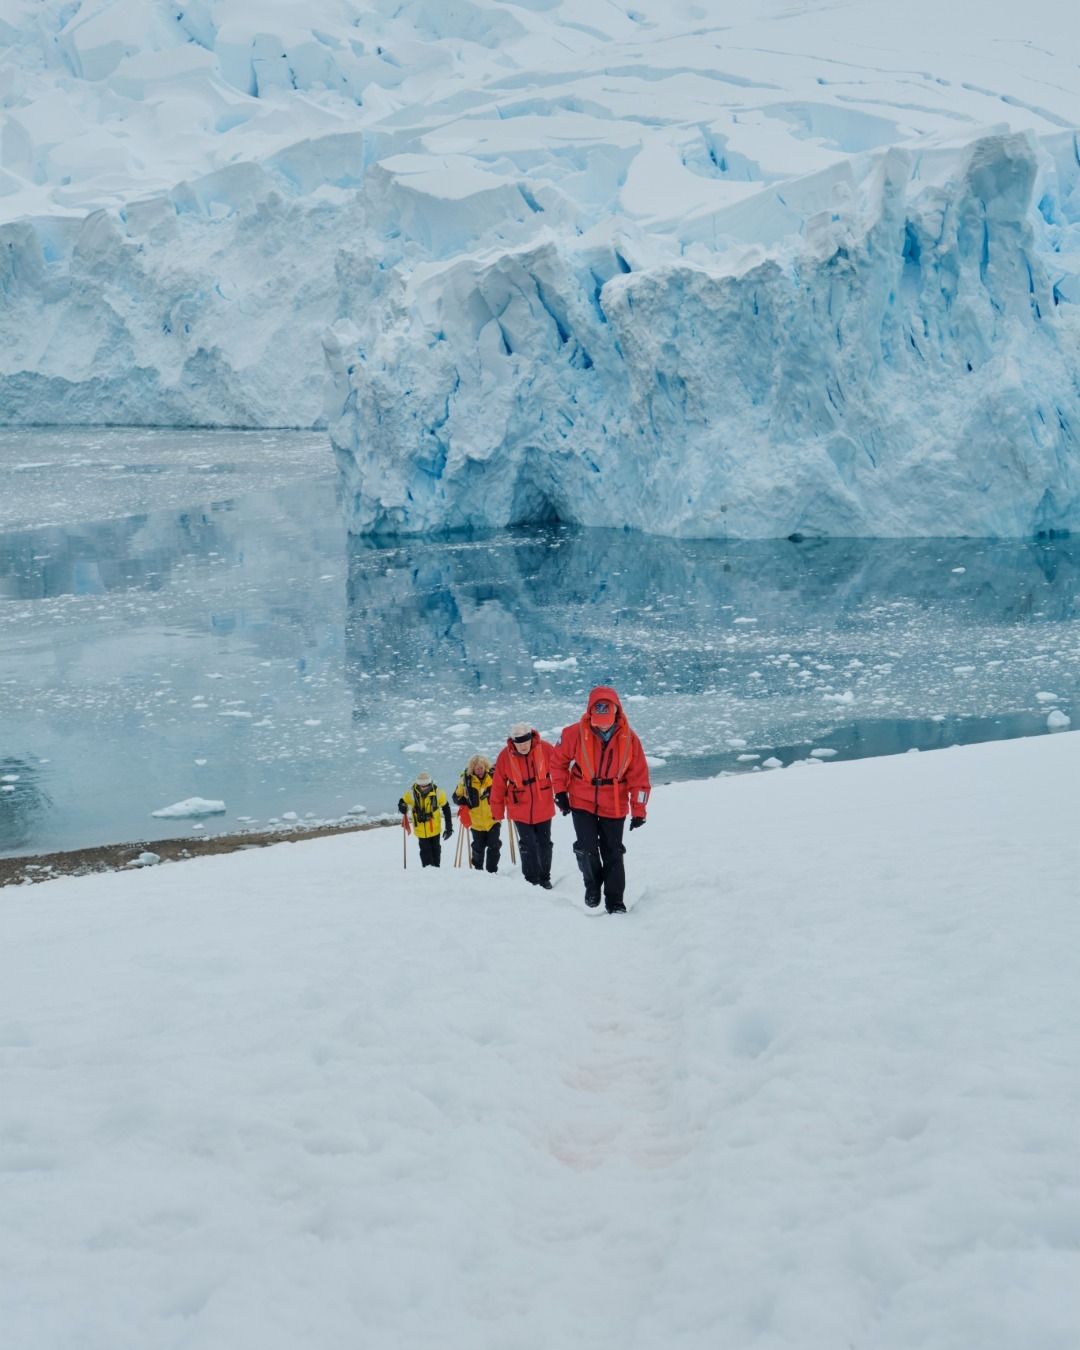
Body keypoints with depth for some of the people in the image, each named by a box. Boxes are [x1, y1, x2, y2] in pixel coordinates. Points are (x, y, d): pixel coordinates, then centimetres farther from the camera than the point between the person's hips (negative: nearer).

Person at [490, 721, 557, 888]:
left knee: (544, 844, 14)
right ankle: (532, 880, 14)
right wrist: (497, 811, 0)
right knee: (528, 846, 0)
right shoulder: (505, 756, -15)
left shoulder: (545, 749, -15)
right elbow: (498, 786, -6)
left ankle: (545, 878, 30)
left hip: (543, 808, 1)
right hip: (520, 811, -1)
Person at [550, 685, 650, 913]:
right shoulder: (575, 733, -14)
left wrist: (638, 810, -6)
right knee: (587, 849, -8)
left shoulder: (628, 738, -11)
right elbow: (558, 761, 2)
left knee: (613, 854, 6)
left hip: (614, 806, 1)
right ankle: (592, 886, 20)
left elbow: (638, 776, -5)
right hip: (582, 803, -1)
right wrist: (560, 792, -1)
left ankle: (614, 901, 18)